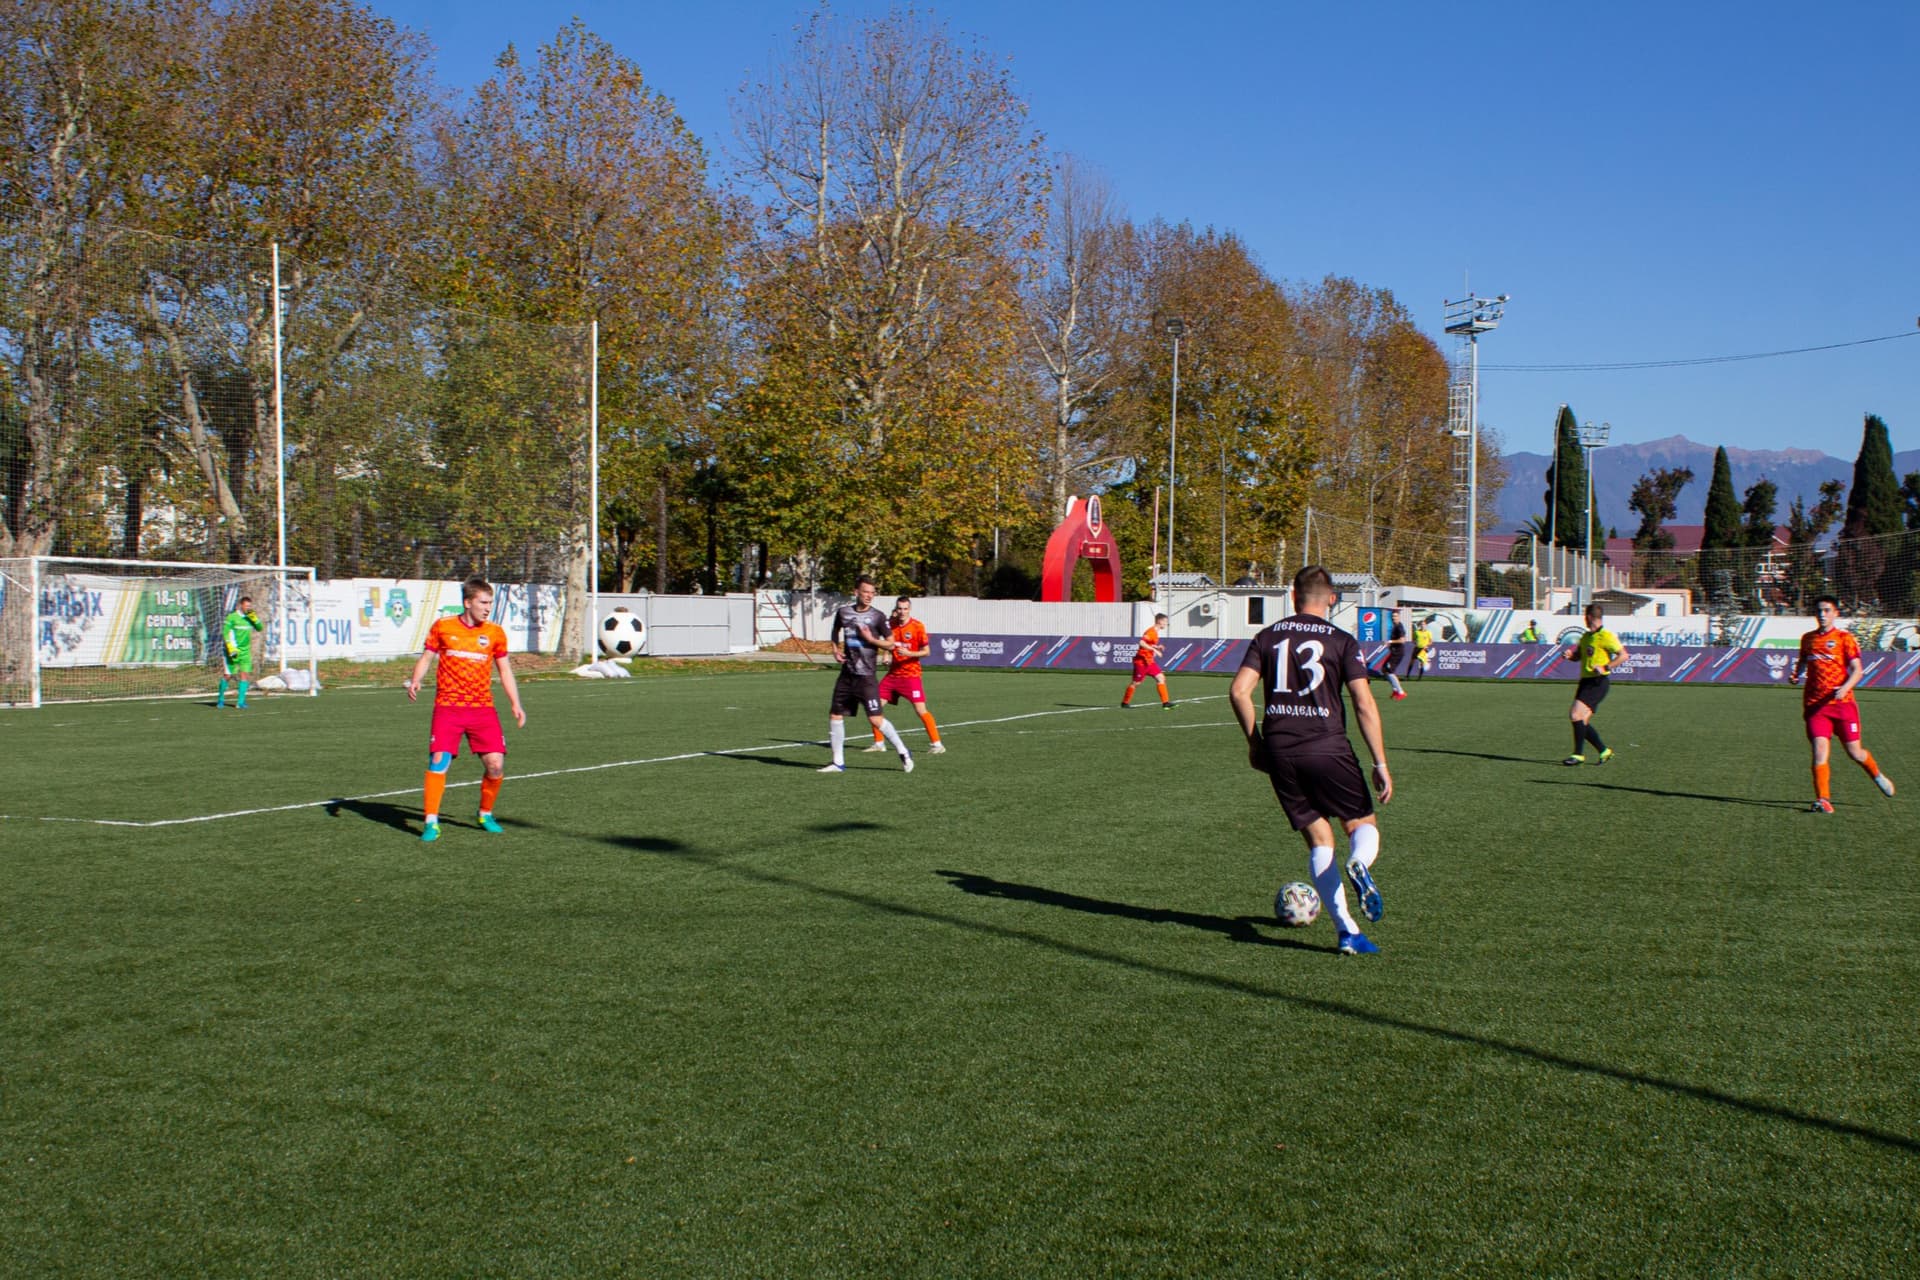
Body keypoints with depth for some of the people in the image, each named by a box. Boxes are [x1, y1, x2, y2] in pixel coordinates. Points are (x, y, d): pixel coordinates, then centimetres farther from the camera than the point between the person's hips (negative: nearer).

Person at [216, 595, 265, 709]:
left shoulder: (250, 617, 8)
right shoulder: (232, 617, -7)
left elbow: (260, 628, 4)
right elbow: (225, 633, -9)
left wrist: (254, 617, -12)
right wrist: (231, 648, -18)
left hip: (245, 651, 4)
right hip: (233, 651, -4)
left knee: (245, 674, -6)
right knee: (228, 676, 0)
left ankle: (240, 701, -5)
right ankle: (220, 698, 20)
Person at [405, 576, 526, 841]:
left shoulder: (495, 633, 6)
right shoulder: (442, 627, 1)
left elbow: (505, 670, 13)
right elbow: (425, 658, 9)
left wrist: (515, 704, 5)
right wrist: (414, 680, -10)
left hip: (483, 709, 2)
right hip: (448, 707, -2)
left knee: (496, 764, -6)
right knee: (439, 760, -14)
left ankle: (486, 814, 18)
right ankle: (431, 822, -5)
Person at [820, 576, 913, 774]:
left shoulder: (878, 616, -6)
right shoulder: (843, 612, 6)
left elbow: (891, 644, -1)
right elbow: (836, 631, 26)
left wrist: (871, 639, -14)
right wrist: (835, 649, 10)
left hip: (866, 676, -5)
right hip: (847, 674, 5)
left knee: (875, 719, -11)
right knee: (835, 715, 6)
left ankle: (903, 753, 4)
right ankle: (838, 762, 17)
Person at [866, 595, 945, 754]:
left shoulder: (917, 626, -10)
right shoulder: (890, 624, 4)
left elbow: (927, 651, -8)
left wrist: (909, 653, -22)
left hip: (911, 674, -5)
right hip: (893, 674, 5)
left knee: (921, 710, -12)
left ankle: (937, 744, -5)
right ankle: (879, 743, 15)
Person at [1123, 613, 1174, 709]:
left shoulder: (1155, 632, 12)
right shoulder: (1151, 631, -18)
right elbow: (1142, 643, -31)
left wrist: (1157, 647, 8)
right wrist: (1154, 650, -29)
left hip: (1150, 661, 9)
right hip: (1142, 661, -9)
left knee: (1161, 678, -1)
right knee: (1136, 683, 1)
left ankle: (1165, 703, -4)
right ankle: (1125, 702, 16)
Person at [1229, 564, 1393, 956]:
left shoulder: (1267, 637, 11)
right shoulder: (1342, 641, 2)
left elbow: (1239, 691, 2)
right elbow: (1365, 705, -5)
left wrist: (1254, 741, 14)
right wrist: (1381, 765, -1)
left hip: (1279, 751, 3)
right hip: (1327, 747, -3)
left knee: (1319, 840, 9)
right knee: (1364, 824, 13)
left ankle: (1346, 931, -1)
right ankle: (1359, 864, -24)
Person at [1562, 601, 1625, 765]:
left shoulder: (1606, 636, -9)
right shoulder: (1585, 636, 15)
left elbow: (1623, 655, -12)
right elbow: (1577, 656, 27)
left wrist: (1605, 667, -21)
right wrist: (1569, 655, 4)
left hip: (1599, 682, -8)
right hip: (1585, 681, 8)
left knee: (1576, 713, -19)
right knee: (1582, 722, 5)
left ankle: (1579, 754, -13)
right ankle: (1604, 751, 19)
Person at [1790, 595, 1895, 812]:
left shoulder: (1845, 638, -1)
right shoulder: (1808, 639, 11)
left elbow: (1857, 670, -5)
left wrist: (1845, 687, -23)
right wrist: (1796, 675, 7)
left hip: (1843, 703, -2)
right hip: (1815, 704, 2)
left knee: (1855, 752, 5)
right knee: (1819, 749, -13)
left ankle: (1878, 776, 36)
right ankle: (1822, 800, -8)